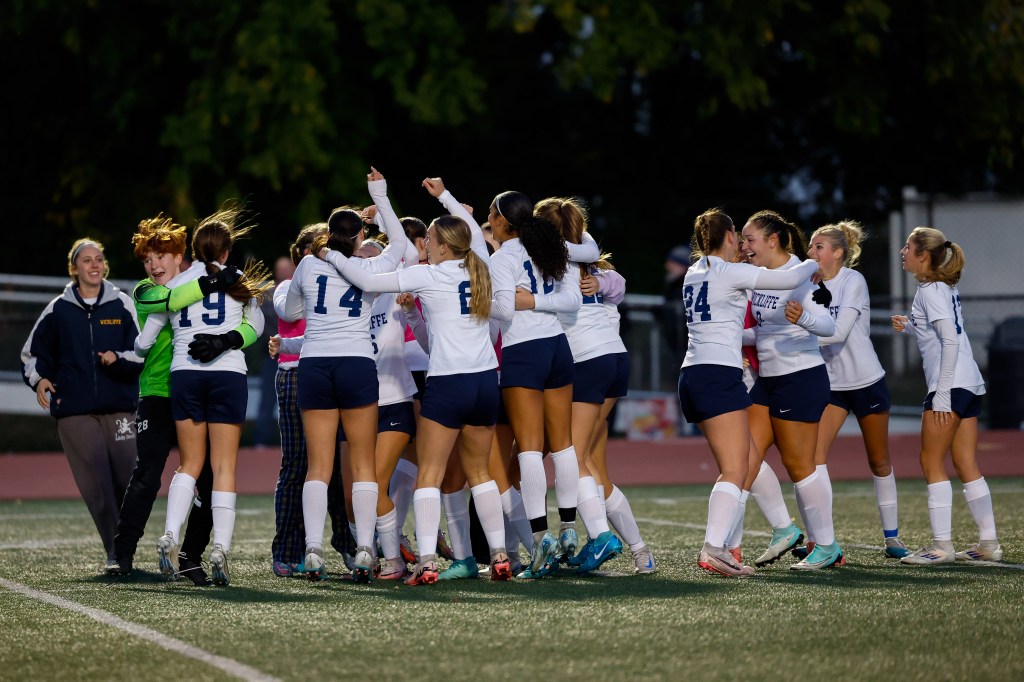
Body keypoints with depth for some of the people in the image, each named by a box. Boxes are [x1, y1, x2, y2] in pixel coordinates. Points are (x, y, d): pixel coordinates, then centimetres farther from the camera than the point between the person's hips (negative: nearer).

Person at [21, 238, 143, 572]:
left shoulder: (121, 304, 7)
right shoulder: (58, 310, 9)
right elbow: (32, 353, 18)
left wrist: (118, 358, -13)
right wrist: (39, 379, 0)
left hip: (119, 406, 0)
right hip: (74, 410, 0)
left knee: (127, 479, -6)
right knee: (95, 485, -7)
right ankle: (115, 554, -4)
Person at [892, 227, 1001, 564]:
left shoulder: (931, 291, -10)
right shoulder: (944, 287, 17)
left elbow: (951, 340, -18)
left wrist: (942, 393, -19)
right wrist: (910, 327, 16)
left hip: (950, 385, -9)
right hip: (969, 385, 9)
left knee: (932, 463, -4)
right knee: (967, 466, 10)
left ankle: (941, 546, -5)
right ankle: (989, 543, 10)